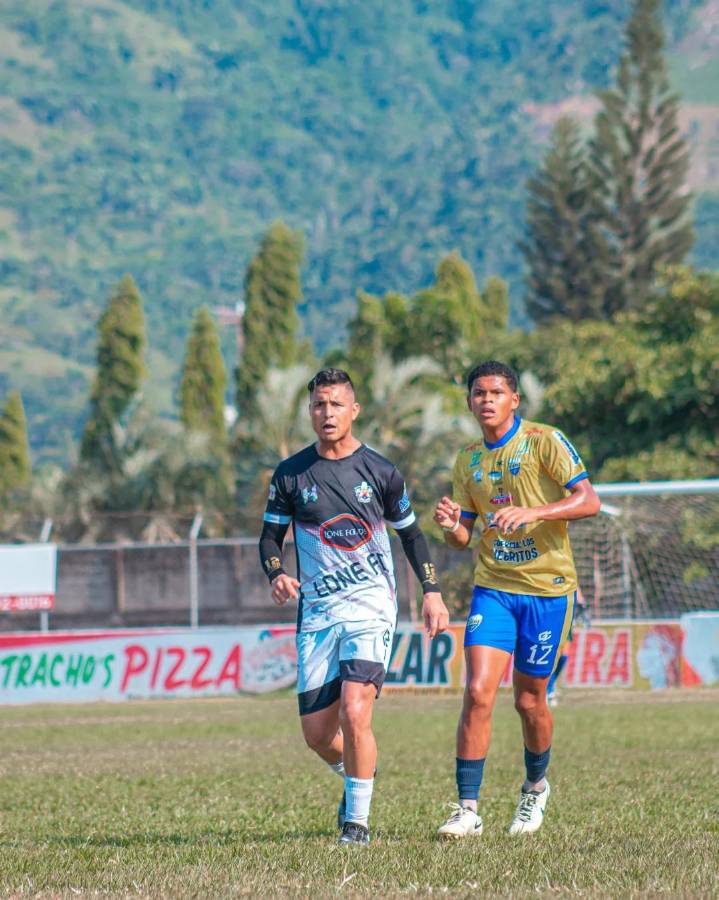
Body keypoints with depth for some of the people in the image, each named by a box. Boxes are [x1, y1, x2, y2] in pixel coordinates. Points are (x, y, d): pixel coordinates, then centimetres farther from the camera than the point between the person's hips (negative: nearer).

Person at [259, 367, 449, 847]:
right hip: (316, 613, 2)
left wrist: (432, 592, 6)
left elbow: (410, 533, 14)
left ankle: (357, 820, -6)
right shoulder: (291, 474, 3)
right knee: (317, 732, 1)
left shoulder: (380, 471, 2)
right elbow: (270, 536, 10)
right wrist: (277, 574, -11)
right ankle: (358, 776, 36)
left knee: (355, 711, -21)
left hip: (371, 608, -2)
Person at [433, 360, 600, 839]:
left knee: (530, 700, 5)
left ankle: (536, 787, 33)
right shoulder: (468, 460, 9)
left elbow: (589, 500, -15)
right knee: (478, 692, -12)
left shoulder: (544, 440, -6)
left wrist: (531, 512, -29)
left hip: (548, 587, -3)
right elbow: (464, 536, 14)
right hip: (493, 587, 3)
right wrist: (451, 525, -10)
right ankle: (468, 809, -11)